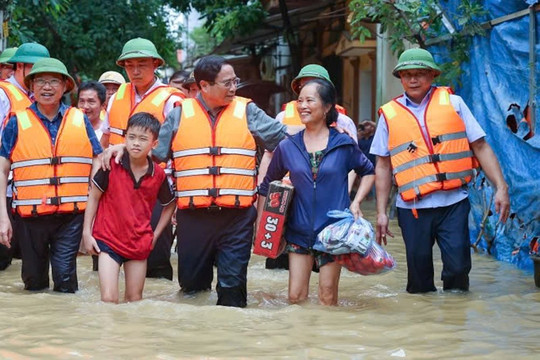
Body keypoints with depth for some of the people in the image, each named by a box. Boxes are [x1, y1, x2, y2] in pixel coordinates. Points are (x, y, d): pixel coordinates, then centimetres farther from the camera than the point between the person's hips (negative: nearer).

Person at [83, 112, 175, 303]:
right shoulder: (111, 165, -11)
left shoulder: (158, 174, -5)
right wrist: (86, 232, -4)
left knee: (135, 300, 13)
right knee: (109, 299, -11)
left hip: (139, 243, 3)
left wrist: (155, 234, 6)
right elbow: (94, 197, -2)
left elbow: (170, 205, 12)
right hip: (108, 239, -3)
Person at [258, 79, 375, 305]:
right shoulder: (288, 147, 3)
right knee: (295, 296, 1)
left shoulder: (343, 144, -1)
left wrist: (356, 202, -1)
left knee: (328, 299, 4)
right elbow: (268, 185, 12)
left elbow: (368, 172, 14)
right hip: (299, 231, 2)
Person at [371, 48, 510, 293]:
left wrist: (501, 188, -4)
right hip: (413, 207, 1)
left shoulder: (452, 103, 7)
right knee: (419, 274, 5)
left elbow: (481, 147, 5)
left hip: (453, 202, -1)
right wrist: (381, 213, 9)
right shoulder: (389, 114, 9)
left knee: (458, 267, -7)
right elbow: (383, 167, 12)